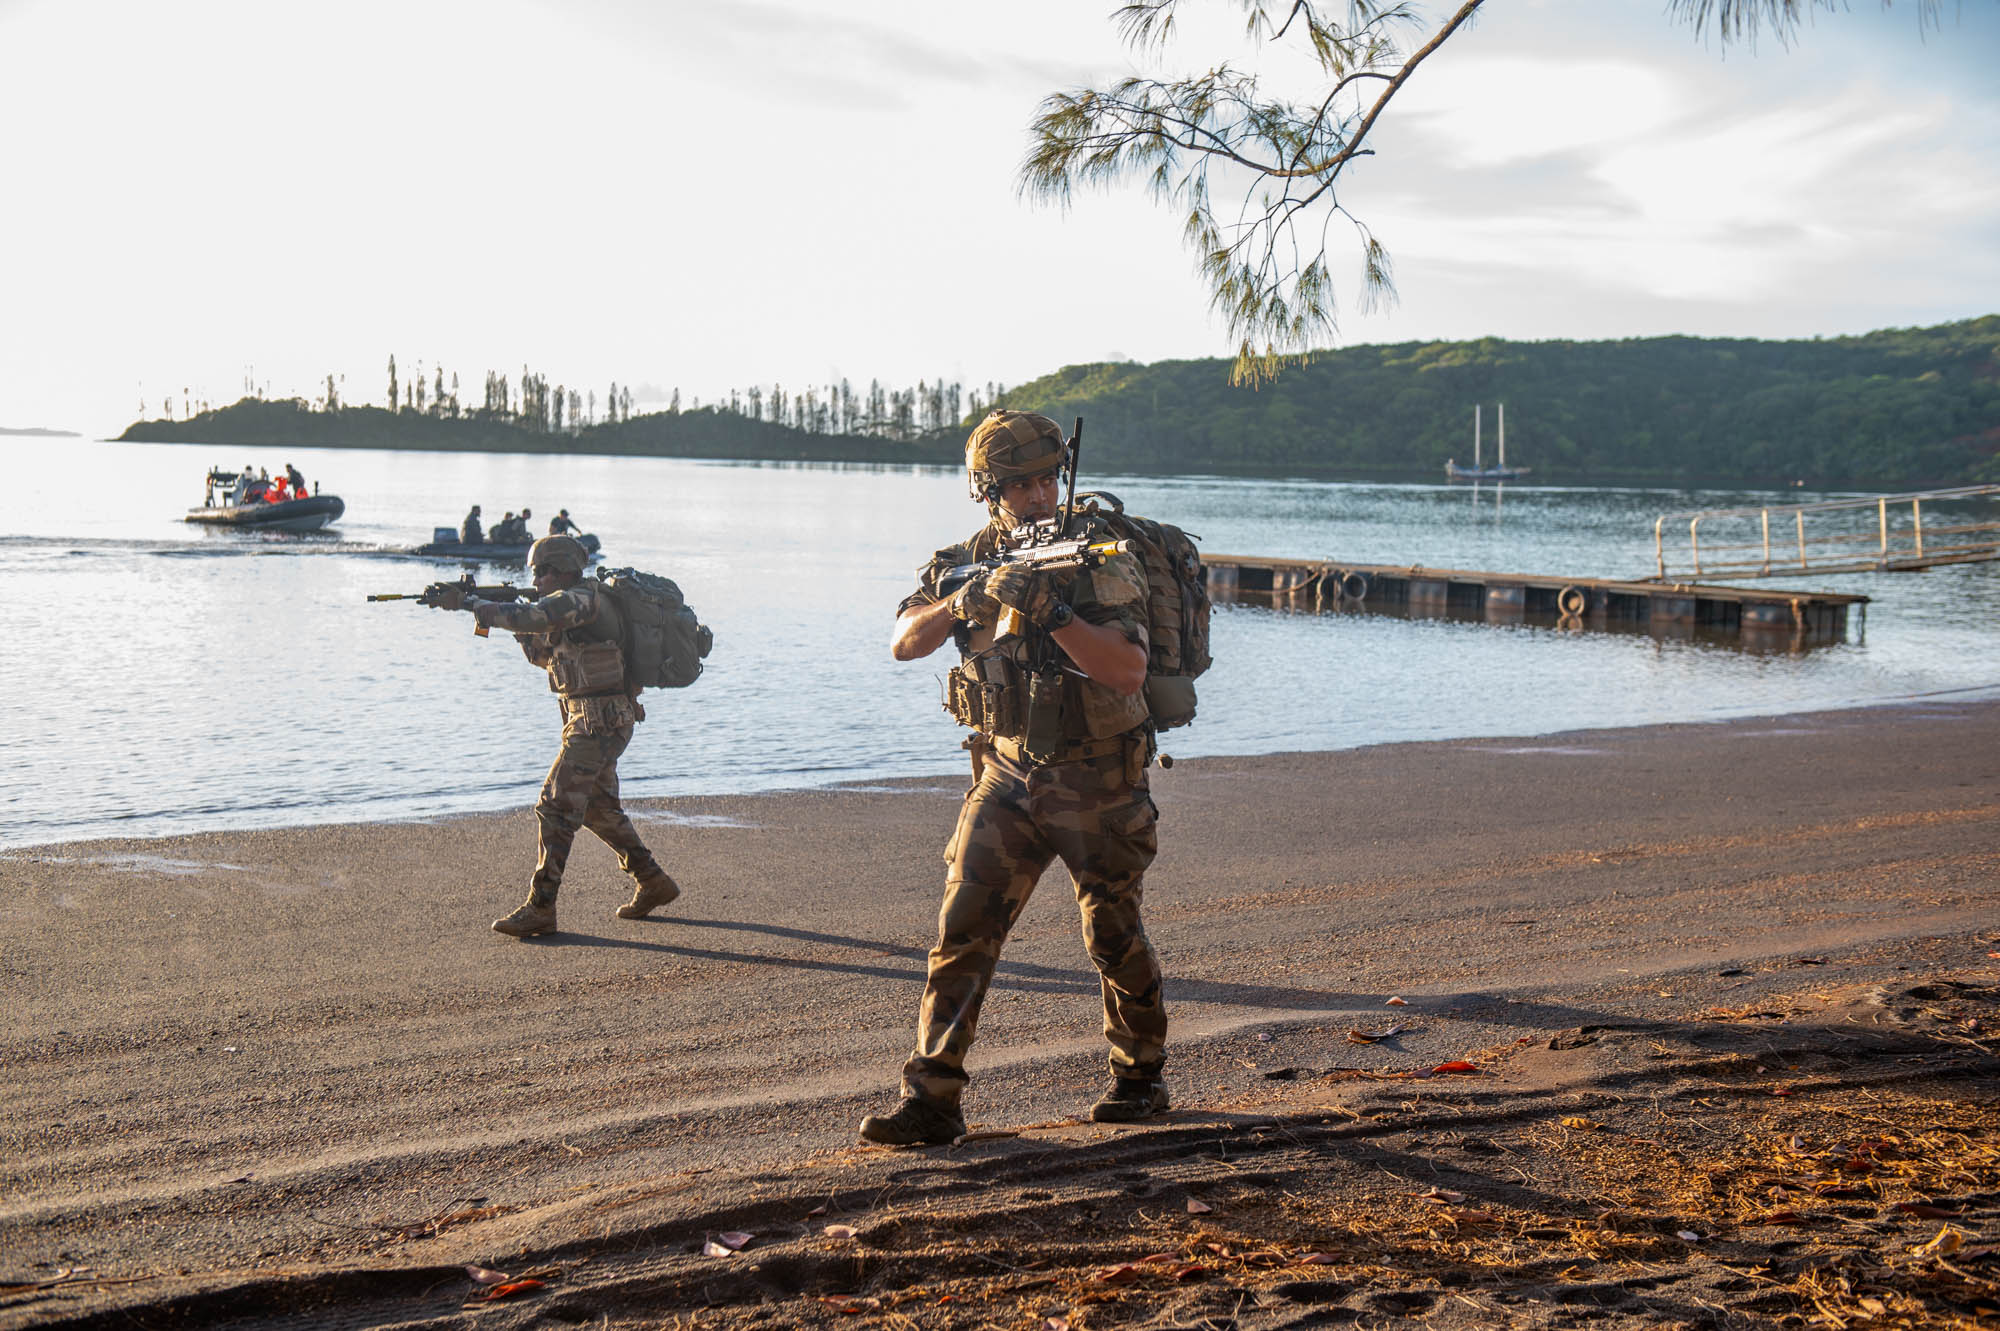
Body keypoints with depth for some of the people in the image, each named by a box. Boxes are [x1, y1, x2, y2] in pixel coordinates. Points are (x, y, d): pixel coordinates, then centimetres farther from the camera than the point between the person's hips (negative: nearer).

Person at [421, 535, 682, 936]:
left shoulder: (583, 598, -17)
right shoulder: (572, 605, 15)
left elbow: (529, 618, -30)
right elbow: (543, 654, 21)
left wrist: (468, 602, -23)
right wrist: (522, 623, 4)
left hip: (599, 722, -11)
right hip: (601, 721, 11)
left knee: (555, 809, -11)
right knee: (598, 808, 20)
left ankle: (539, 909, -9)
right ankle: (653, 883, 30)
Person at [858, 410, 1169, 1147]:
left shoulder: (1101, 560, -12)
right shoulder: (970, 560, 2)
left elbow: (1128, 671, -23)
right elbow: (904, 642, -6)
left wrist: (1051, 613, -34)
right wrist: (962, 602, -24)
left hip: (1096, 785, -3)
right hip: (1007, 777, 3)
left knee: (1114, 937, 7)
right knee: (963, 928, -6)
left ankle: (1141, 1077, 29)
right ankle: (930, 1098, -5)